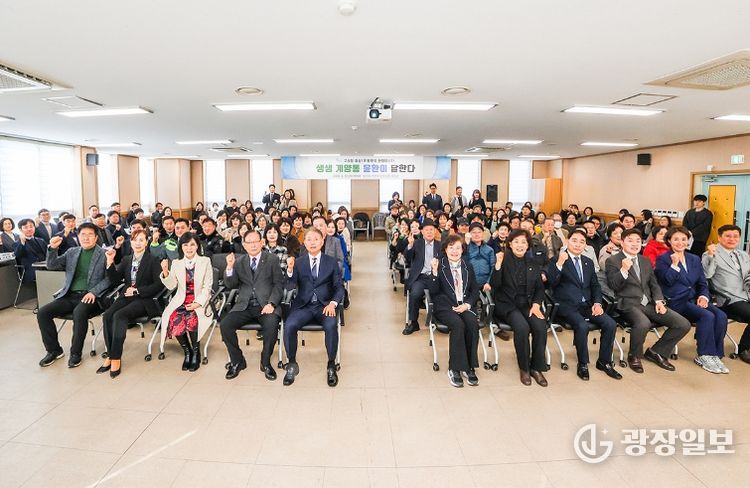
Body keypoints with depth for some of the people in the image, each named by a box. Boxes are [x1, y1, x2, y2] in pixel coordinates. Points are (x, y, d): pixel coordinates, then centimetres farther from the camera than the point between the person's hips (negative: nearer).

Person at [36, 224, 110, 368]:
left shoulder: (104, 255, 1)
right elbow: (51, 266, 12)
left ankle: (75, 353, -14)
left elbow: (109, 278, -5)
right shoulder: (71, 252, 16)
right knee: (42, 313, -13)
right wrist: (53, 248, -4)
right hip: (69, 295, 5)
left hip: (90, 297, -5)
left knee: (79, 313, -34)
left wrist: (93, 292, -17)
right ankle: (54, 350, 6)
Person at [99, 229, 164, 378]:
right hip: (126, 297, 5)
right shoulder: (126, 260, 17)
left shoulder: (153, 260, 0)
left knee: (119, 315, -29)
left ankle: (116, 358, -23)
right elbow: (115, 280, 9)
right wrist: (110, 262, -2)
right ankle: (111, 355, -18)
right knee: (107, 315, -23)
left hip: (145, 299, -5)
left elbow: (159, 284, -7)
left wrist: (137, 290, -11)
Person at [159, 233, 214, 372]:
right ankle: (187, 351, -4)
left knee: (191, 318, -32)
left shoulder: (205, 261, 4)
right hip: (181, 300, 3)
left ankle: (196, 352, -9)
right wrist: (165, 272, -15)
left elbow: (207, 287, -1)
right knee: (173, 319, -27)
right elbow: (171, 286, 3)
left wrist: (198, 303, -15)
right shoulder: (176, 263, 12)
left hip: (199, 301, -3)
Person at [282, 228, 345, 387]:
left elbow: (339, 287, 5)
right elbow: (290, 287, -2)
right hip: (303, 306, 1)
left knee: (331, 325, -31)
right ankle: (292, 364, -3)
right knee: (289, 325, -26)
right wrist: (289, 270, -22)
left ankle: (331, 366, -10)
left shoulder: (331, 262, 8)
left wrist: (333, 303, -14)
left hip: (325, 305, -1)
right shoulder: (298, 262, 8)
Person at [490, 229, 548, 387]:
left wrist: (536, 304, -5)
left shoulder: (532, 263, 11)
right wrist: (498, 265, -22)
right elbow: (494, 285, -10)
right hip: (507, 304, -3)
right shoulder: (504, 260, -1)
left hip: (528, 304, 4)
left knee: (541, 326, -25)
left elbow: (540, 288, 13)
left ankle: (536, 368, -6)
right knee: (522, 326, -31)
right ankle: (524, 368, -8)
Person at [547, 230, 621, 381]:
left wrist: (597, 303, 2)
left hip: (587, 305, 6)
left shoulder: (589, 262, 16)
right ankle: (583, 364, -9)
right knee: (582, 326, -31)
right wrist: (559, 264, -28)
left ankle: (604, 361, 5)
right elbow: (551, 283, -14)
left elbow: (595, 286, 20)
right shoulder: (557, 260, -3)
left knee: (610, 324, -15)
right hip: (567, 306, -6)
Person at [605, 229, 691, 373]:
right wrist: (624, 270, -27)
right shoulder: (612, 261, -1)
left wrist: (659, 300, 0)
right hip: (629, 304, -6)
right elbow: (613, 286, -10)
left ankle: (656, 352, 11)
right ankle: (634, 356, -6)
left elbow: (654, 284, 19)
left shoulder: (646, 261, 19)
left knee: (683, 324, -10)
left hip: (649, 303, 7)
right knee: (643, 323, -37)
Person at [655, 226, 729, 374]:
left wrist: (704, 296, -3)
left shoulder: (695, 259, 20)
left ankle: (715, 355, -12)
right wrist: (674, 264, -14)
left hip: (694, 299, 6)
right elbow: (668, 281, -9)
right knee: (707, 316, -28)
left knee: (721, 316, -21)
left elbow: (702, 283, 16)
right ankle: (705, 356, -16)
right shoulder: (662, 259, 2)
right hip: (676, 302, -6)